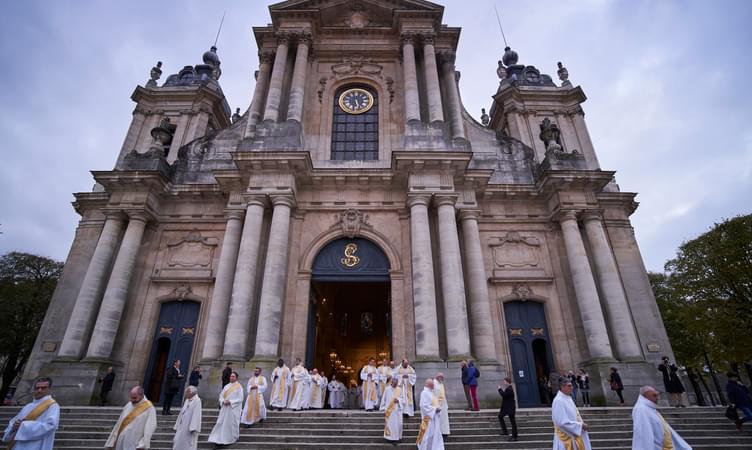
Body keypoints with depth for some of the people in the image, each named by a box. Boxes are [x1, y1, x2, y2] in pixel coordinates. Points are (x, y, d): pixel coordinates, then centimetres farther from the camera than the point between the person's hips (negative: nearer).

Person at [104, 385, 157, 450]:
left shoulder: (149, 408, -11)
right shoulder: (128, 405, 9)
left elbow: (150, 427, -17)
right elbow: (120, 423, 16)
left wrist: (142, 445, -26)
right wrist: (112, 442, 15)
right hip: (121, 443, 6)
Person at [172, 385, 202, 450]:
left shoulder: (197, 401, -13)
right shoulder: (187, 401, 13)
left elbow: (196, 415, -19)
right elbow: (181, 413, 18)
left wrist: (193, 428, -25)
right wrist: (177, 426, 16)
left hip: (189, 428, -8)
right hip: (182, 427, 8)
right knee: (178, 442, 8)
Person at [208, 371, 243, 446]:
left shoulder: (239, 387, -7)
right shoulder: (226, 386, 9)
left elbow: (240, 398, -12)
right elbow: (221, 395, 9)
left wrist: (230, 402, -18)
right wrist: (223, 401, -10)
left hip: (233, 408, -5)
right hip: (225, 407, 5)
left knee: (232, 423, 4)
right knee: (221, 423, 1)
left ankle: (231, 438, 21)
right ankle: (219, 439, 8)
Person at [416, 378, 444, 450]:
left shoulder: (431, 392, 14)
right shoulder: (424, 393, -15)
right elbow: (424, 405, -22)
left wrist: (438, 409, 1)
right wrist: (434, 409, -20)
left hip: (434, 417, 9)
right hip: (428, 418, -9)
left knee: (436, 435, 10)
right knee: (428, 435, -2)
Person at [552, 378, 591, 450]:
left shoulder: (568, 398, 5)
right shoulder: (558, 401, -23)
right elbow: (563, 422, -25)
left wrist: (581, 424, 2)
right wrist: (580, 425, -18)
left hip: (574, 433, 9)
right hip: (566, 436, -9)